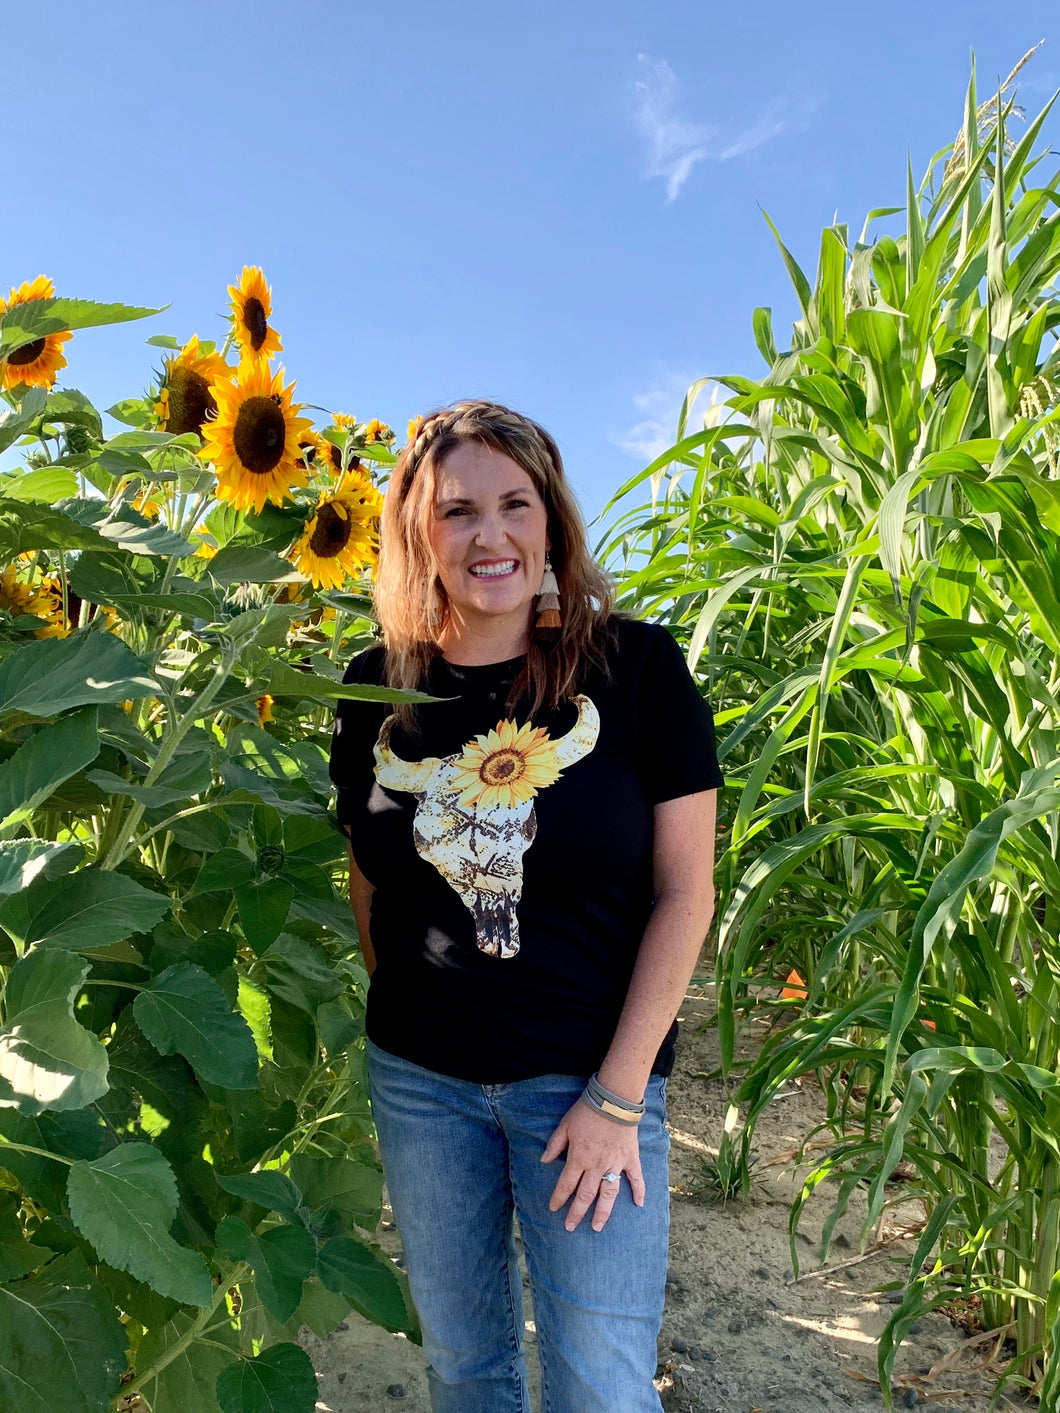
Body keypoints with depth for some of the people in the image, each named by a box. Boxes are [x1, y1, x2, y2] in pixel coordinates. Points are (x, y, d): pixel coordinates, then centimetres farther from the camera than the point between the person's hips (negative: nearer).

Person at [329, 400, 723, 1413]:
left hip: (591, 1078, -3)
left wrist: (616, 1098, -11)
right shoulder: (379, 684, -2)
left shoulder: (636, 666, -11)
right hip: (419, 1079, 3)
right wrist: (400, 1013, 3)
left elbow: (684, 891, -9)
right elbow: (368, 879, 9)